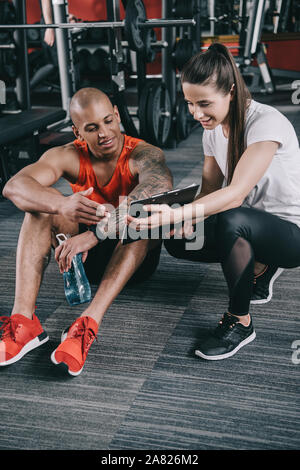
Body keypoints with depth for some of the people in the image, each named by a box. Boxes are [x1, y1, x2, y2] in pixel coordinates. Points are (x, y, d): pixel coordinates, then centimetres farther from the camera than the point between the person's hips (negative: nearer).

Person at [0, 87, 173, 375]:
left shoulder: (144, 155, -18)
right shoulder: (69, 157, -9)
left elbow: (162, 188, -42)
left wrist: (94, 234, -52)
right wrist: (62, 205, -47)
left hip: (136, 256, -3)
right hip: (88, 257, 3)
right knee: (41, 203, -19)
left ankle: (88, 323, -46)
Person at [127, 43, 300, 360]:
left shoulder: (268, 123, -25)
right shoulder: (213, 129, 0)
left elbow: (236, 194, -34)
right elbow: (210, 186, 4)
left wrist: (176, 214, -46)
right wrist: (188, 216, -18)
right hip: (249, 229, 8)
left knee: (231, 220, -38)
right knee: (176, 241, -8)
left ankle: (240, 322, -17)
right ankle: (259, 267, 12)